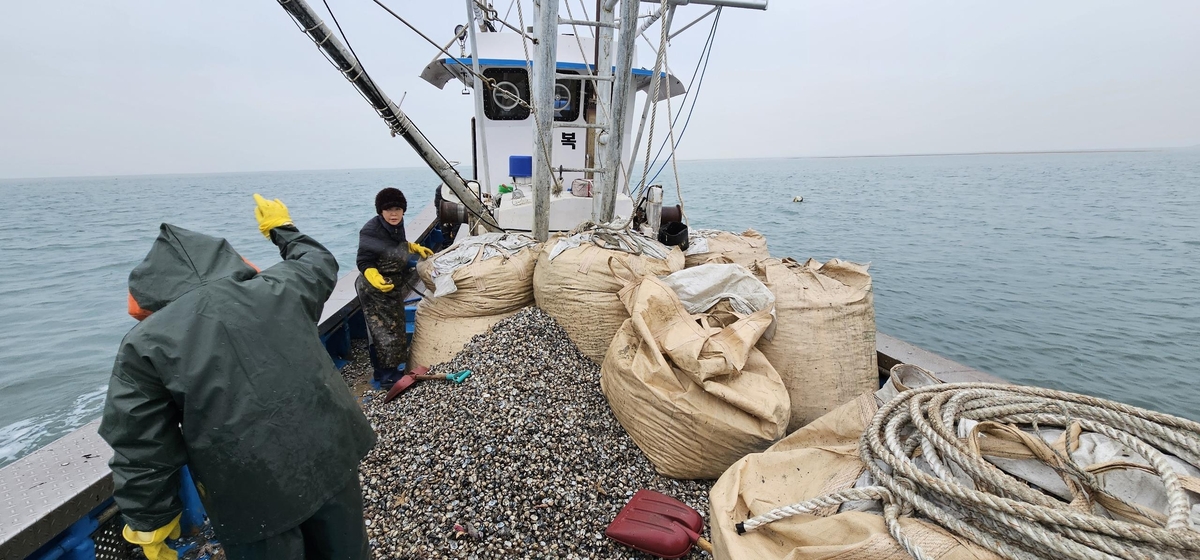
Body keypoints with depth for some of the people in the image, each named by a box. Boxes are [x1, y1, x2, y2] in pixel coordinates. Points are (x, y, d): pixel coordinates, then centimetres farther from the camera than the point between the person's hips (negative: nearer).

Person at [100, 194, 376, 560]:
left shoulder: (145, 344, -6)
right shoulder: (279, 288, -2)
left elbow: (141, 453, -3)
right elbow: (320, 265, 22)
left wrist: (150, 523, 10)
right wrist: (282, 229, 38)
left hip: (251, 498, -3)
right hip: (330, 454, 3)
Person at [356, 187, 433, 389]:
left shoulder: (396, 225, -3)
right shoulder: (371, 230, -25)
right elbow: (364, 262, -24)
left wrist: (416, 248, 8)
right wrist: (375, 278, -40)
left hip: (395, 287, 9)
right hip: (376, 292, -9)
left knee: (395, 329, 19)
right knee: (384, 333, -2)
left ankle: (389, 371, 35)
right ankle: (386, 378, 11)